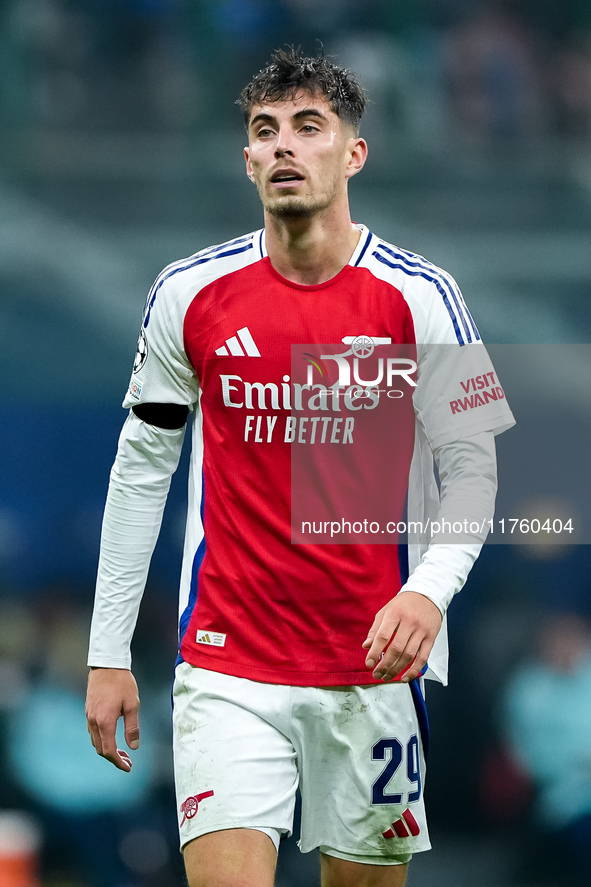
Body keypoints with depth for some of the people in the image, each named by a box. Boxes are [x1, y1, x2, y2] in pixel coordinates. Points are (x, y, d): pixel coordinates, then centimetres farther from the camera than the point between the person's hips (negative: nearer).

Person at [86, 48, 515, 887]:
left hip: (375, 662, 0)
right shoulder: (189, 295, 1)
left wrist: (430, 589, -22)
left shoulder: (419, 297, -3)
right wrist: (108, 652, 7)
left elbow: (471, 467, -2)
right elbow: (141, 466, 9)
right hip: (228, 665, 0)